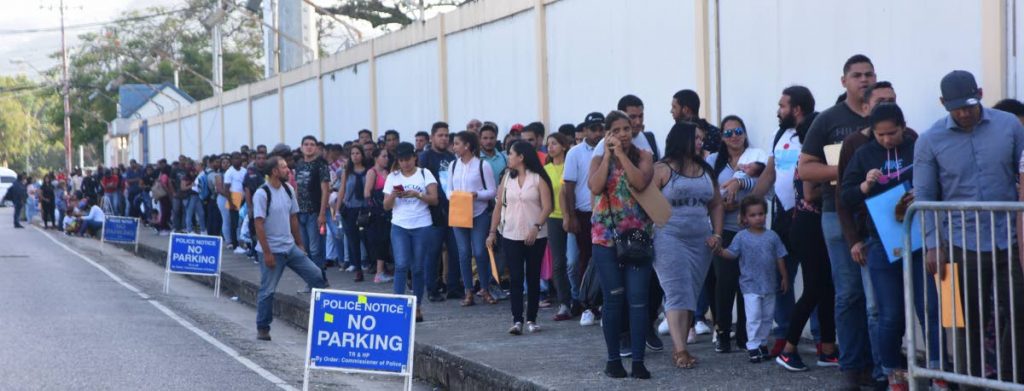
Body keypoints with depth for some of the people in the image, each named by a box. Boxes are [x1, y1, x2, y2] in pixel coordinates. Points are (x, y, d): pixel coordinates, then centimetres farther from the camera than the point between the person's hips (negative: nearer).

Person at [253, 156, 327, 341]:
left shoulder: (288, 190, 6)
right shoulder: (262, 194, -14)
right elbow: (259, 225, -17)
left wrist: (299, 245, 13)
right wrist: (267, 253, -19)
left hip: (291, 248, 7)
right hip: (272, 250, -6)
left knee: (317, 276, 2)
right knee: (267, 291, 0)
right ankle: (262, 329, 13)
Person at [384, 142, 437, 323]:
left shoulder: (424, 174, 4)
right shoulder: (392, 177, 8)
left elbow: (434, 200, -4)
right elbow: (386, 206, 6)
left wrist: (417, 194, -18)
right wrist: (393, 195, -14)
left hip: (422, 227, -1)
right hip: (399, 227, 1)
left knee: (418, 268, 3)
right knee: (401, 265, -13)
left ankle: (417, 306, 12)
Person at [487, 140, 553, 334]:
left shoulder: (539, 178, -3)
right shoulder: (507, 177, 8)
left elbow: (546, 207, -8)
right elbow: (499, 205, 9)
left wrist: (536, 227, -21)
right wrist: (492, 232, 5)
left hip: (535, 237, -2)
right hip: (511, 236, 2)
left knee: (533, 278, 6)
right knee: (516, 278, -4)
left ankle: (531, 319, 15)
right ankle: (517, 320, -7)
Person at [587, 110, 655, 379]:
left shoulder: (643, 156, 5)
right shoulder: (599, 160, 8)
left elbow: (641, 182, -15)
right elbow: (595, 187, -12)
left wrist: (621, 153, -12)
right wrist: (608, 155, -8)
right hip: (606, 237, 1)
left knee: (638, 298, -5)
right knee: (613, 299, 3)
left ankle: (638, 361, -3)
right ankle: (613, 359, 11)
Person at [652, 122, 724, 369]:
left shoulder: (705, 170, 14)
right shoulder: (662, 170, -3)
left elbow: (716, 204, 17)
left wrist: (717, 234, 6)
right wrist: (652, 236, -11)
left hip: (700, 241, 6)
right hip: (670, 239, -5)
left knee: (691, 295, 5)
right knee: (678, 294, -11)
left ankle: (680, 346, 11)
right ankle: (680, 350, -14)